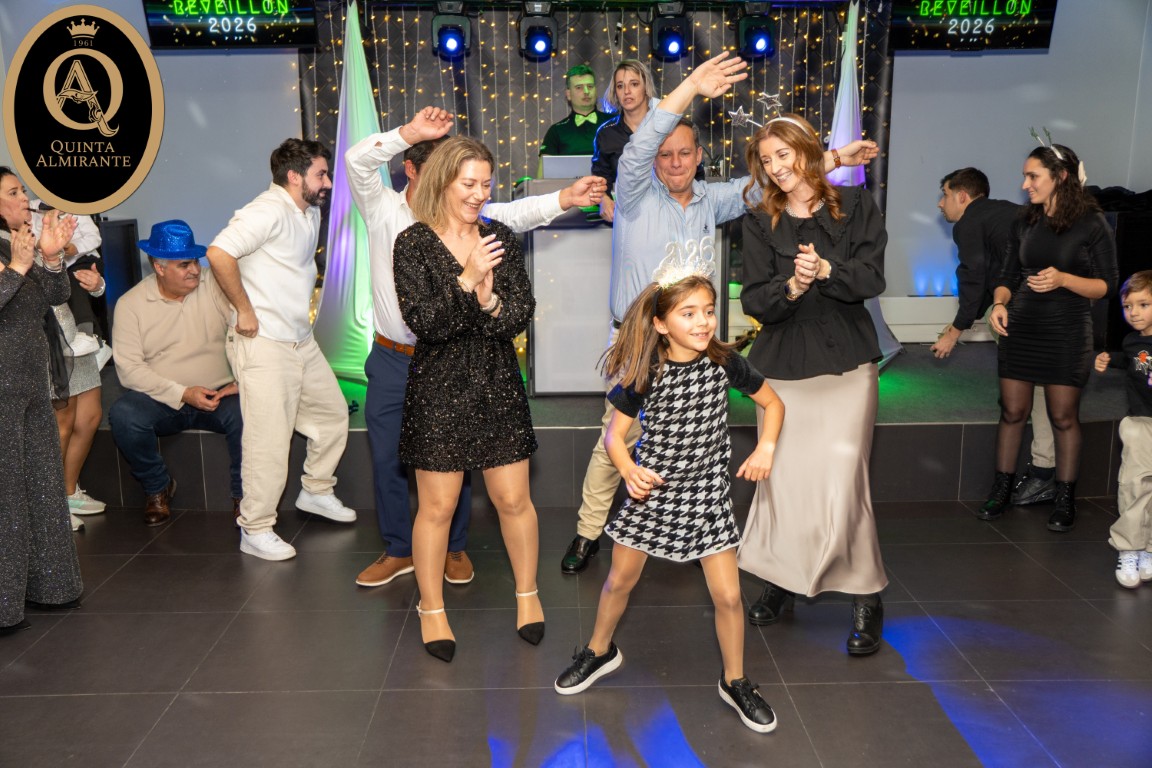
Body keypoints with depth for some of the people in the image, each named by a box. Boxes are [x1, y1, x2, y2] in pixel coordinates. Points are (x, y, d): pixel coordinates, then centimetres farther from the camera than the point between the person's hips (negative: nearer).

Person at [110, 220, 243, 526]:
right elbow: (128, 368, -7)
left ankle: (243, 496, -7)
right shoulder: (130, 303, -1)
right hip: (161, 400, 1)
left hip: (219, 395, 0)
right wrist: (182, 394, -18)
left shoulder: (216, 285, -1)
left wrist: (243, 380, -17)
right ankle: (158, 489, 0)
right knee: (123, 415, -30)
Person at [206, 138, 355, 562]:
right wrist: (245, 310, -21)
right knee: (269, 441, -5)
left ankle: (316, 491, 36)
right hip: (264, 344, -9)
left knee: (333, 414, 17)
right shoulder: (269, 210, -17)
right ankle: (255, 530, 9)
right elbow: (219, 253, -29)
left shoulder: (311, 213, 13)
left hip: (303, 340, 9)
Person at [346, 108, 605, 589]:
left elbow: (514, 214, -17)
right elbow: (357, 160, -18)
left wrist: (563, 199, -34)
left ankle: (454, 548, 30)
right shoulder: (382, 208, -3)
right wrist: (410, 133, -32)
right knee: (386, 458, 10)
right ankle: (398, 550, 30)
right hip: (392, 359, 1)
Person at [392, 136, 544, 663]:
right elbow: (423, 322, -16)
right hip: (438, 388, -3)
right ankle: (431, 610, 26)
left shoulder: (500, 238, 5)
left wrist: (491, 304, -19)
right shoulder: (413, 244, -6)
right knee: (437, 507, 5)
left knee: (513, 500, 8)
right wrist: (468, 278, -23)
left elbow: (522, 312, 1)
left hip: (498, 385, 3)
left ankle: (527, 594, 31)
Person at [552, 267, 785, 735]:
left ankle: (735, 682, 25)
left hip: (706, 494, 0)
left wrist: (765, 448, -10)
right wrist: (628, 469, -25)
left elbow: (773, 403, 5)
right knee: (620, 581, 15)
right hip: (652, 490, 0)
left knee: (728, 595, 1)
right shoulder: (645, 374, -13)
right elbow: (615, 434, -6)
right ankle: (600, 651, 42)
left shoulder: (724, 363, -9)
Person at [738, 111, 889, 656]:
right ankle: (780, 581, 21)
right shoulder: (760, 222, 7)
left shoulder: (855, 207, 4)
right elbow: (753, 301, -2)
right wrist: (790, 288, -21)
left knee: (842, 478, -8)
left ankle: (866, 598, 8)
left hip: (846, 363, -2)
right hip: (782, 365, 2)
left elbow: (872, 279, -6)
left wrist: (826, 270, -23)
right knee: (781, 477, 2)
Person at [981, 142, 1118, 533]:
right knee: (1012, 411, 7)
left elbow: (1107, 285, -5)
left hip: (1067, 332, -4)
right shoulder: (1027, 223, 7)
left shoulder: (1091, 223, -6)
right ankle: (1002, 489, 19)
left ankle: (1065, 499, 16)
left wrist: (1063, 279, -21)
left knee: (1063, 417, 3)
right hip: (1020, 328, 4)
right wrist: (999, 304, -8)